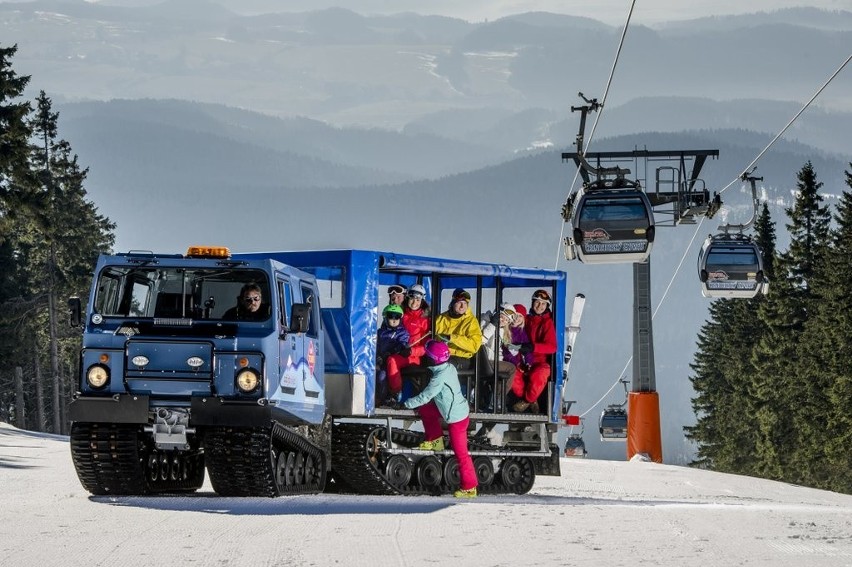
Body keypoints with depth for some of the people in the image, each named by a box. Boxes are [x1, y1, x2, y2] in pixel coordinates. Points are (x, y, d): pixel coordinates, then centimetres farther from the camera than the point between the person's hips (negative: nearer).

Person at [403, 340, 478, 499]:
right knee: (425, 410, 17)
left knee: (461, 453, 2)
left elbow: (424, 397, -20)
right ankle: (435, 441, 31)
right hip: (460, 408, 9)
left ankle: (469, 488, 12)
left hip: (456, 419, -9)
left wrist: (406, 404, -5)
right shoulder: (449, 367, -3)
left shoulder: (440, 378, -29)